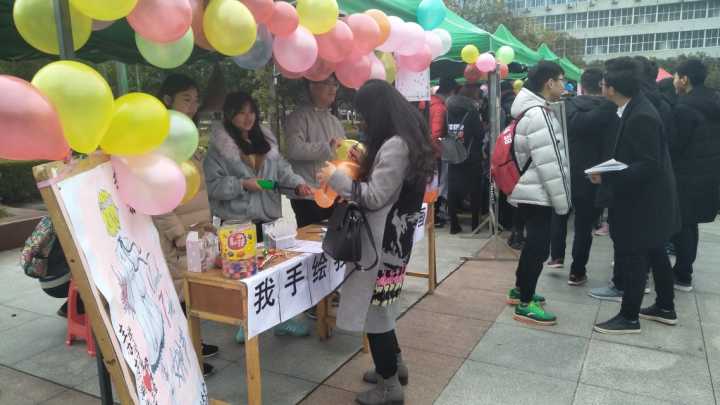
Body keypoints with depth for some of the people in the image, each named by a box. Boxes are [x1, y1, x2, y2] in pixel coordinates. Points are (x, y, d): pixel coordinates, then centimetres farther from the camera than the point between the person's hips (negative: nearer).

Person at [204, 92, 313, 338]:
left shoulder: (264, 140, 11)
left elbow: (281, 170, 8)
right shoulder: (219, 147, -5)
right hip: (237, 221, -5)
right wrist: (242, 184, -19)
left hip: (268, 218, 5)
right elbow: (213, 184, -10)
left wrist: (298, 184, -9)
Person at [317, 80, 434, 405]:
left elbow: (374, 198, -20)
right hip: (391, 235, 10)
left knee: (373, 308, 1)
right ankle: (394, 364, 36)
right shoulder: (407, 138, 11)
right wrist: (362, 164, 11)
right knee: (378, 305, 19)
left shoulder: (395, 146, -20)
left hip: (384, 240, -10)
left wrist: (336, 178, -11)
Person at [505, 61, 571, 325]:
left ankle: (520, 290, 31)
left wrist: (559, 197, 22)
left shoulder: (534, 110, 13)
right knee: (538, 247, -3)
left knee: (534, 244, 19)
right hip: (538, 194, -10)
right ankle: (525, 304, 6)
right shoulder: (539, 114, -20)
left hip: (532, 192, 10)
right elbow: (548, 164, -23)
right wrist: (562, 200, -16)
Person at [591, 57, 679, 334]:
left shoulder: (641, 117, -25)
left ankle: (629, 317, 13)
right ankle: (665, 308, 35)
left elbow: (650, 165, -26)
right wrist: (609, 174, 10)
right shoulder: (635, 109, 6)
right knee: (654, 254, 20)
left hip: (643, 201, -10)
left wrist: (607, 177, -28)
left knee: (631, 258, 0)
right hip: (648, 199, 10)